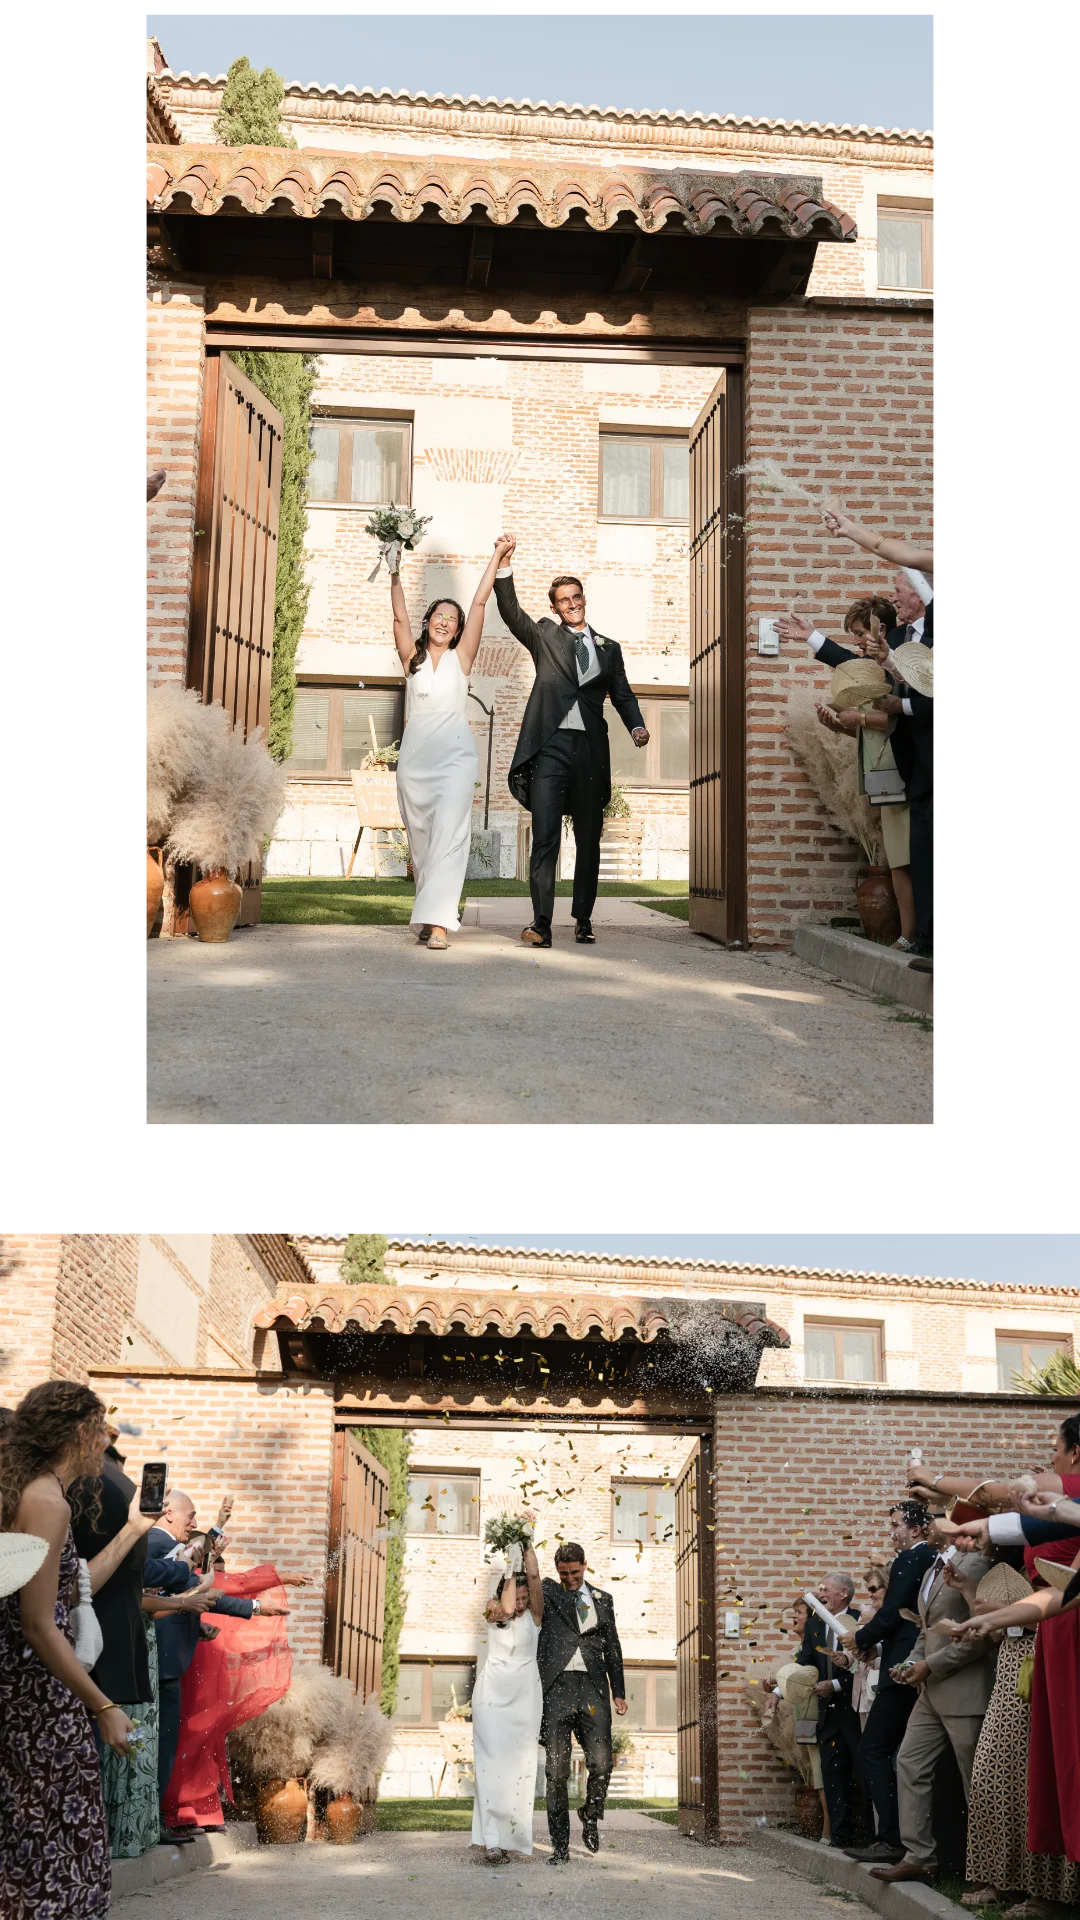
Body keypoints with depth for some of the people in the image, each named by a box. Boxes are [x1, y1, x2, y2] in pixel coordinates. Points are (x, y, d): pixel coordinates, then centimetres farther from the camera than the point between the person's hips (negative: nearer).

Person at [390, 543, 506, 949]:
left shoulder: (461, 657, 6)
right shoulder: (413, 657, 11)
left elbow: (479, 604, 3)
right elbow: (400, 617, 0)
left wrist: (496, 557, 2)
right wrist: (395, 575, -7)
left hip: (455, 753, -2)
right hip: (416, 754, 3)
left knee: (448, 835, -15)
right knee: (420, 838, 6)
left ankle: (438, 921, -22)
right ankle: (428, 914, 15)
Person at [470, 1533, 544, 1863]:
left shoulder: (533, 1616, 2)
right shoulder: (493, 1615, 2)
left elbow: (534, 1579, -12)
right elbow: (506, 1609, -21)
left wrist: (528, 1546, -15)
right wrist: (511, 1566, -16)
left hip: (525, 1699, 1)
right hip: (492, 1696, -1)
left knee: (520, 1764, -1)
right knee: (492, 1763, -8)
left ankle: (510, 1834, 6)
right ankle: (492, 1841, -14)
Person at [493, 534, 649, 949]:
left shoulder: (608, 648, 18)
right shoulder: (545, 637, 12)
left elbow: (622, 695, 15)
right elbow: (510, 611, -2)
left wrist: (636, 727, -6)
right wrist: (504, 563, -17)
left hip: (591, 751, 3)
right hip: (551, 747, -3)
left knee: (589, 841, 7)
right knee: (545, 839, -9)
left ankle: (583, 919, 15)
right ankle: (541, 923, -11)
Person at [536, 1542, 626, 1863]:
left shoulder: (603, 1600, 16)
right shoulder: (547, 1592, 11)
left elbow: (612, 1647, 19)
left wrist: (618, 1692, 15)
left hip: (592, 1686, 1)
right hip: (557, 1688, -1)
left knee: (601, 1763, -10)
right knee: (556, 1771, -1)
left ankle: (590, 1818, 19)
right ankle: (560, 1845, 7)